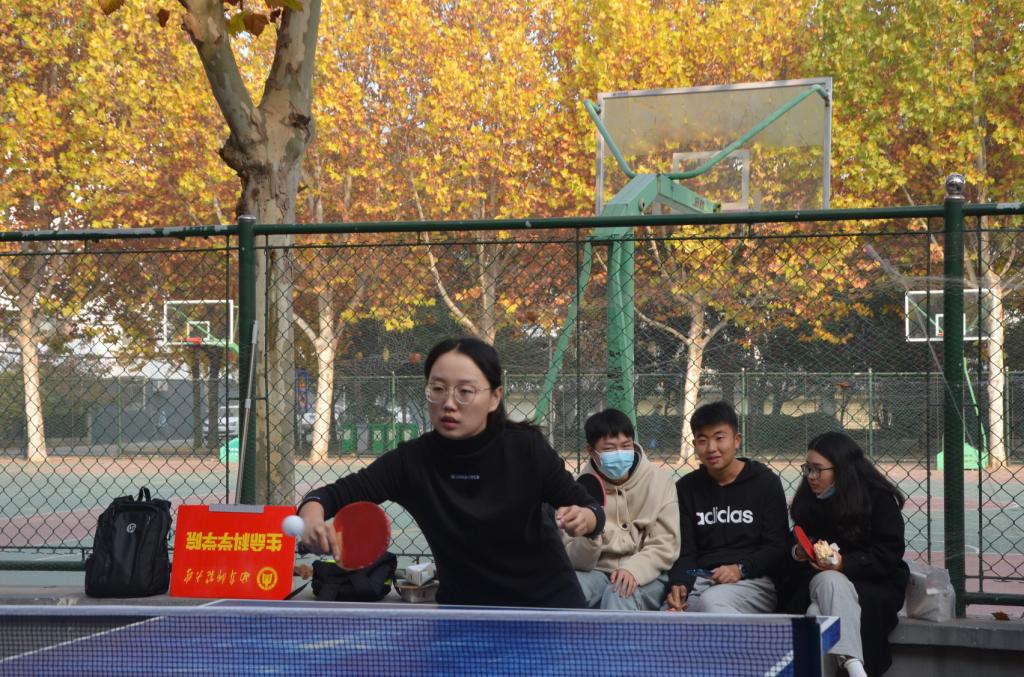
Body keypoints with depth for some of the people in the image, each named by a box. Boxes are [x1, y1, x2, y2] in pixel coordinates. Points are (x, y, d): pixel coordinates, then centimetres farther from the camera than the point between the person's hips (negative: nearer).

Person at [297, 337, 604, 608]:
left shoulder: (526, 448, -19)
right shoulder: (413, 461, -16)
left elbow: (590, 508, -9)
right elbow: (338, 492, -15)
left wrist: (583, 518, -33)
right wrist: (313, 515, -38)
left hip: (546, 599, -1)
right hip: (464, 605, 1)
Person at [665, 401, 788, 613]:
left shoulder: (765, 482, 7)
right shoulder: (687, 488, 16)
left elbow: (777, 547, 2)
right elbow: (685, 551, 10)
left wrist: (741, 568, -15)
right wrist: (678, 585, -12)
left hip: (753, 580, -2)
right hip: (700, 579, 2)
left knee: (713, 601, -37)